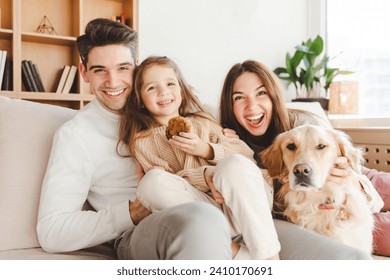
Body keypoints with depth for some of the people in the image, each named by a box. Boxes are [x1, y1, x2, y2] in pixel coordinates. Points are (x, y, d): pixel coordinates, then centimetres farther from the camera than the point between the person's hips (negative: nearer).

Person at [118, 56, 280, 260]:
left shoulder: (203, 122, 21)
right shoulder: (143, 141, 13)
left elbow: (246, 154, 12)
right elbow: (160, 182, -3)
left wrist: (206, 150, -4)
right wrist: (204, 176, -19)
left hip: (235, 204, 2)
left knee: (235, 164, -30)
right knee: (153, 182, -28)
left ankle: (269, 258, -28)